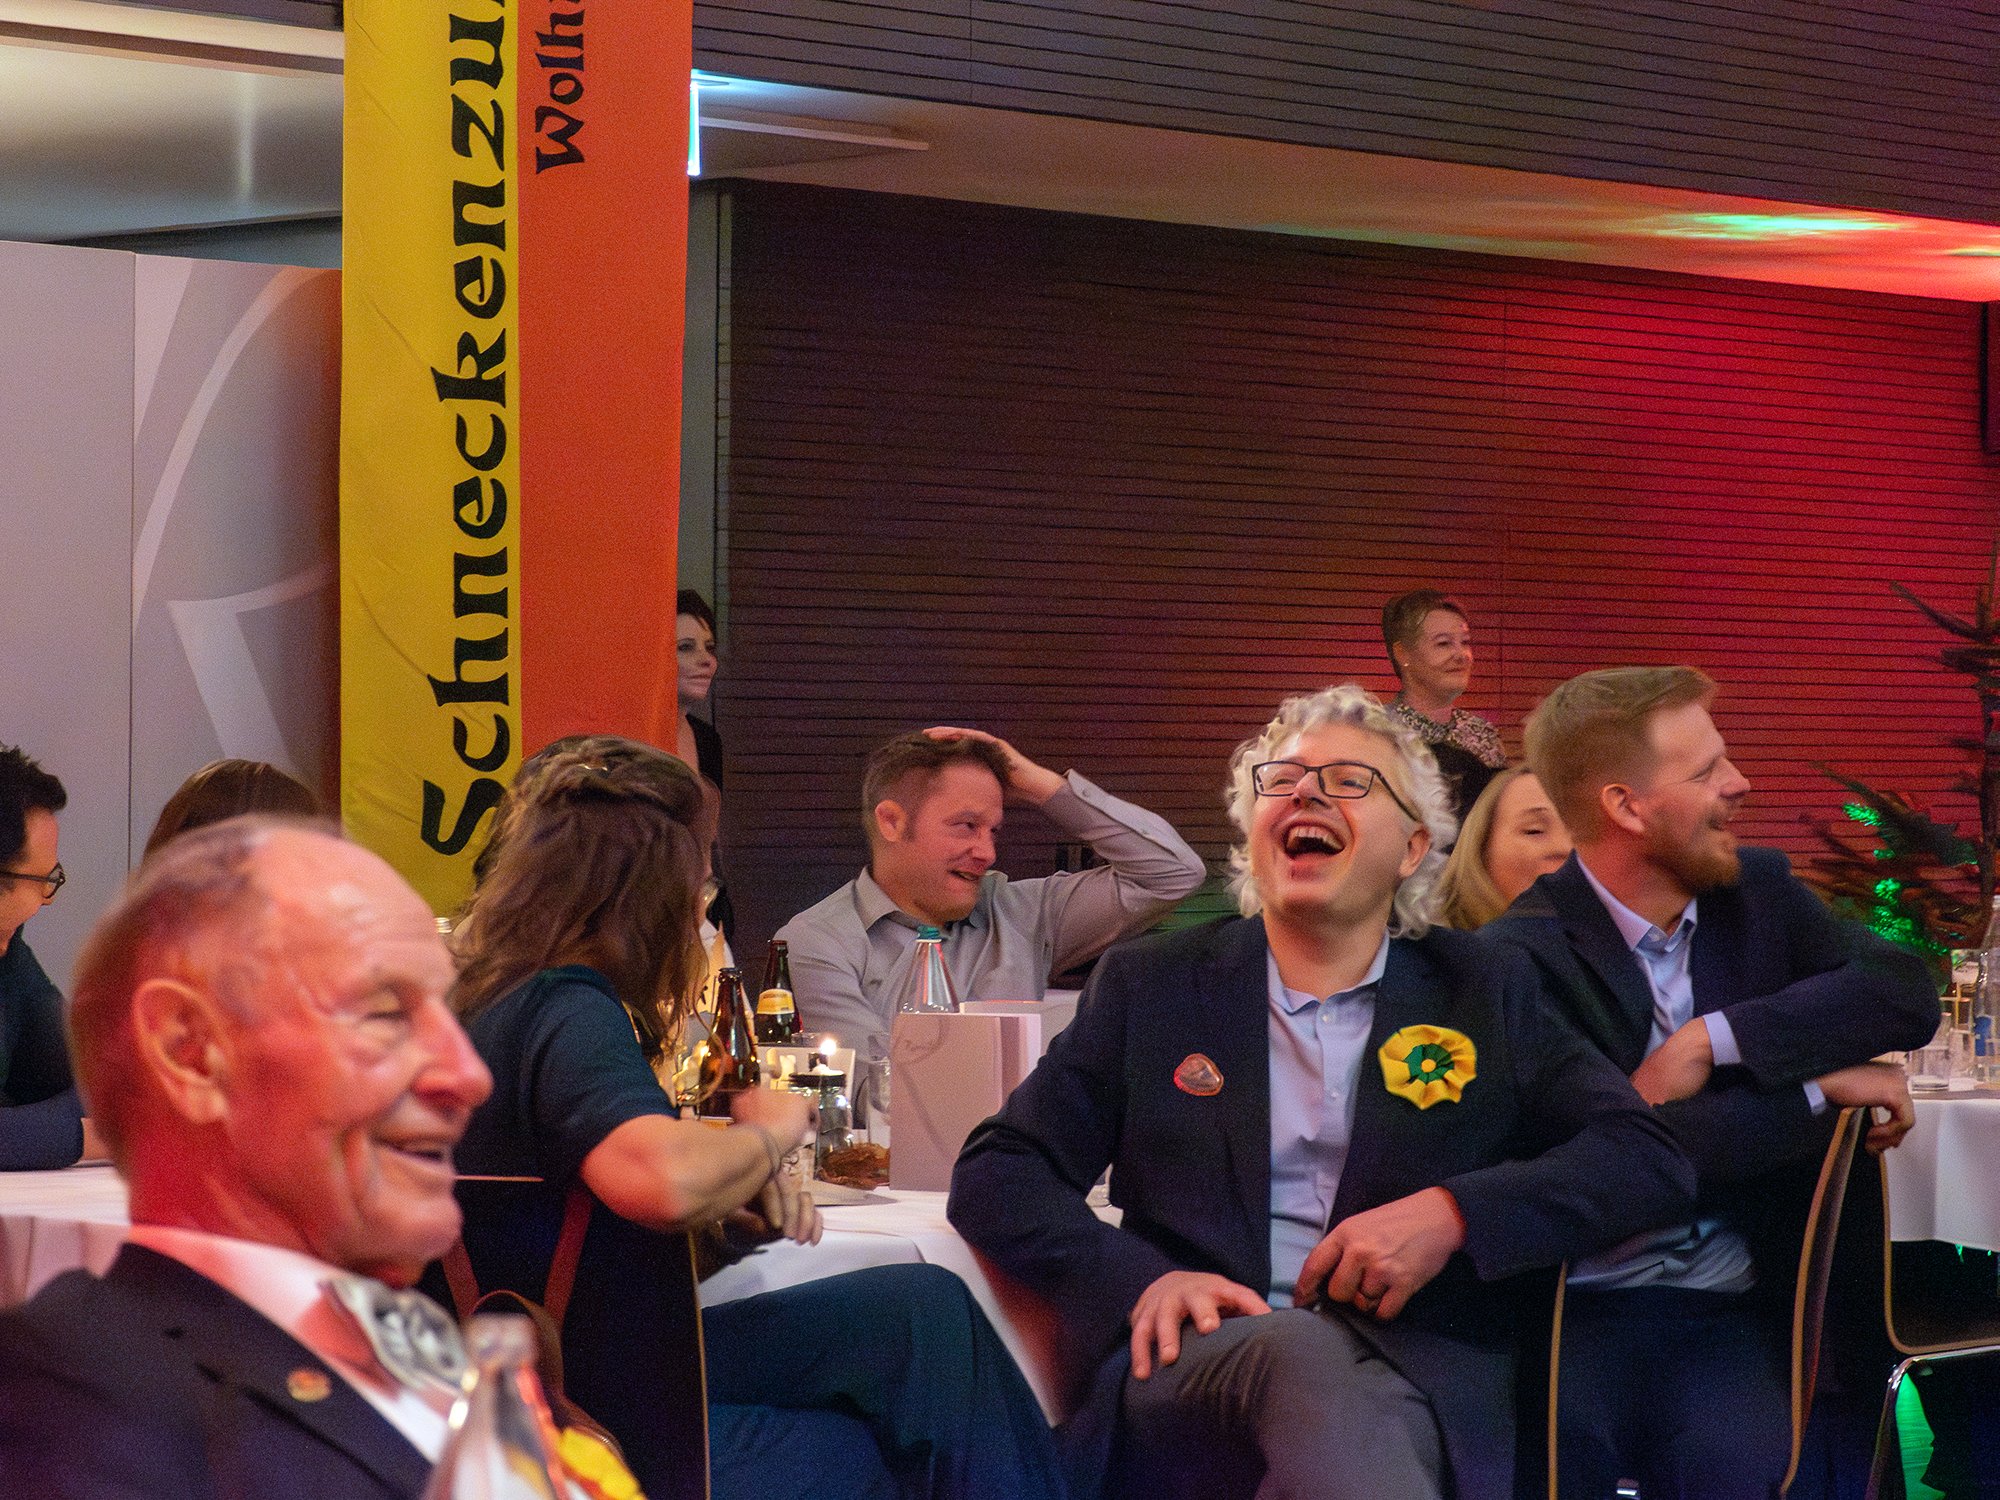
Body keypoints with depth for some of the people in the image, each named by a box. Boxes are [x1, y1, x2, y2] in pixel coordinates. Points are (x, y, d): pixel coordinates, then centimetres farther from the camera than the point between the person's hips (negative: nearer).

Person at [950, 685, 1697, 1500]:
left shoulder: (1484, 994, 17)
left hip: (1416, 1382, -1)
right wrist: (1138, 1280, -8)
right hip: (1191, 1368, 1)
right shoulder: (1150, 985, 18)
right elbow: (995, 1175, 12)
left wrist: (1451, 1215, -9)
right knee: (1299, 1348, -37)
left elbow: (1650, 1160, 8)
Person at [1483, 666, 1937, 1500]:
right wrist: (1818, 1092, -11)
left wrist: (1713, 1039, -15)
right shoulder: (1525, 957, -7)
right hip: (1580, 1310, -3)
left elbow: (1908, 994, -5)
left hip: (1734, 1313, 4)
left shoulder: (1758, 892, 11)